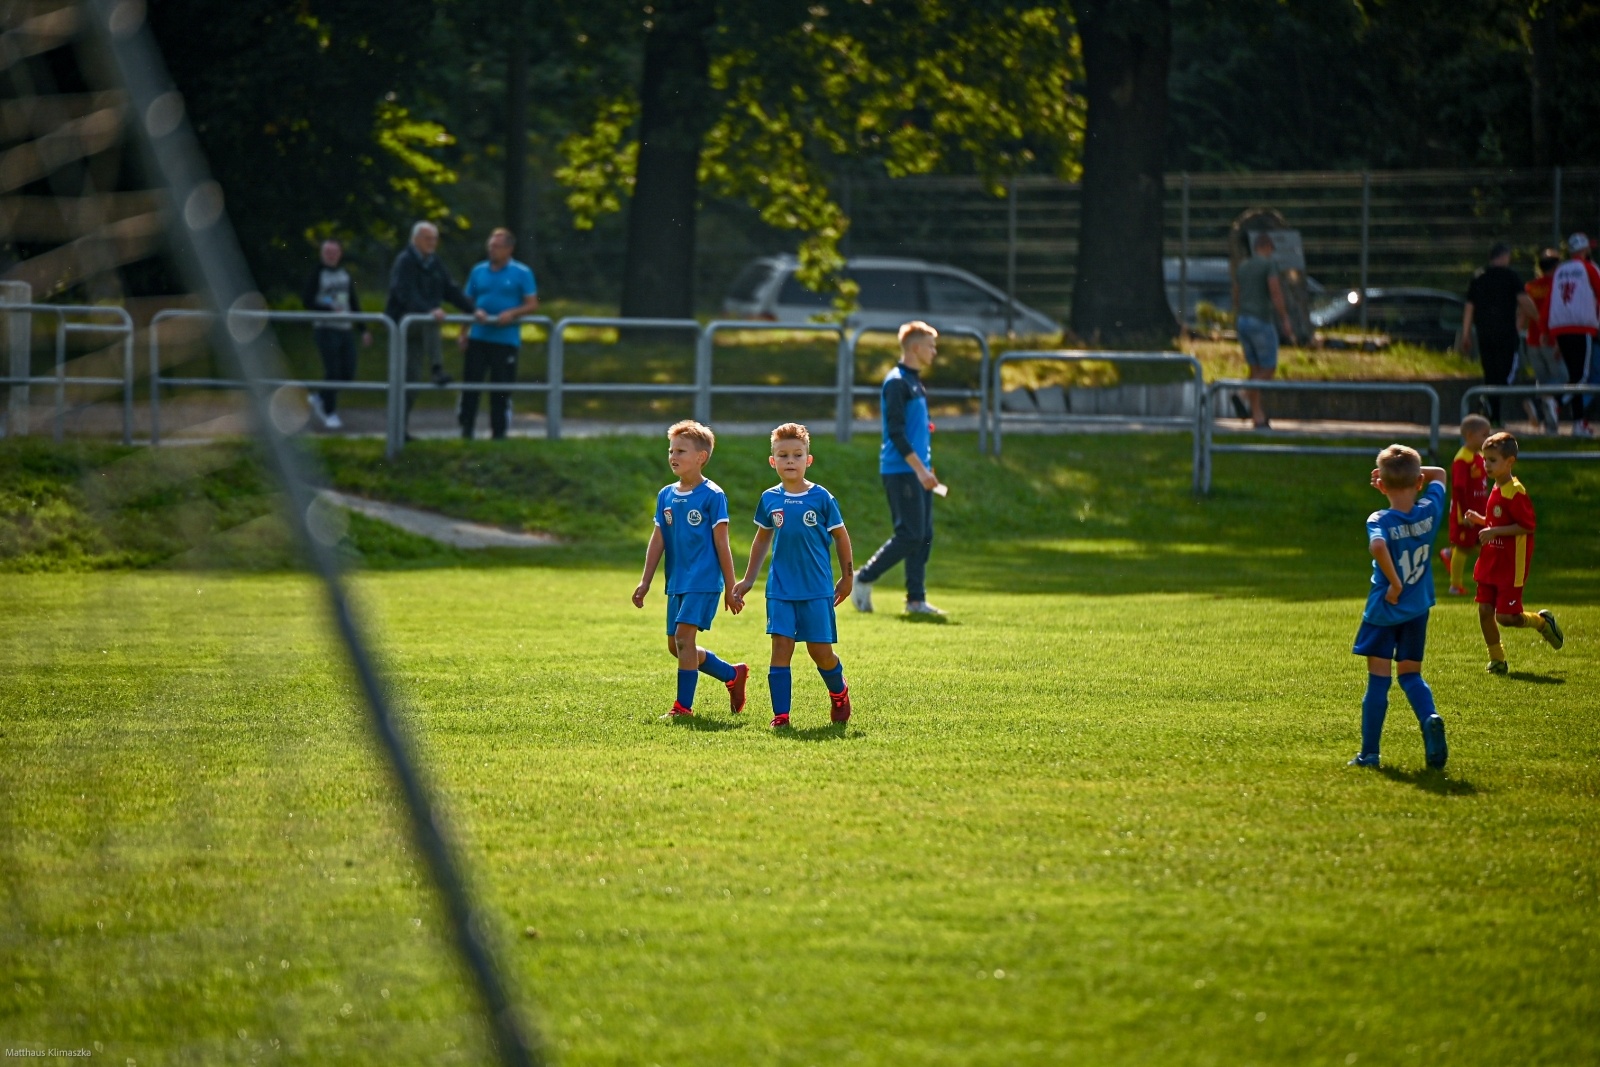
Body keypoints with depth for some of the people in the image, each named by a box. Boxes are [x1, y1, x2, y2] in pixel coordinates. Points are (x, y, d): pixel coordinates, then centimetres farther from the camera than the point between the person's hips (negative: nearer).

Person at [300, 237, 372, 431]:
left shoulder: (345, 274, 12)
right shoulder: (317, 273, -3)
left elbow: (354, 303, 17)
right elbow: (307, 301, -7)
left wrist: (364, 329, 13)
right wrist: (330, 311, -19)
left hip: (346, 329, 5)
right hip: (326, 329, -5)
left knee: (348, 374, 3)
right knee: (332, 372, -6)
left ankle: (318, 398, 24)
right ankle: (330, 414, 8)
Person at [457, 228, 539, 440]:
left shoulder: (522, 273, 0)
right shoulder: (478, 271, 10)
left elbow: (532, 305, -2)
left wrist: (512, 313, -18)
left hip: (506, 338, -3)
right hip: (478, 336, 3)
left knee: (501, 388, 0)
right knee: (470, 382, -2)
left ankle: (499, 432, 9)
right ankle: (465, 429, 5)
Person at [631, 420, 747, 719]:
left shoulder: (712, 496, -9)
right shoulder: (666, 495, 9)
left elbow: (721, 544, -8)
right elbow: (658, 540, 12)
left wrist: (731, 589, -5)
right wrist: (645, 582, 8)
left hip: (704, 580, -7)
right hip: (677, 582, 7)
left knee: (684, 636, -16)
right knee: (676, 645, 11)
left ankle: (684, 705, -9)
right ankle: (733, 675, 28)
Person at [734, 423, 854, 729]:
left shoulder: (821, 498, -5)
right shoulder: (770, 499, 3)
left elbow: (841, 536, 5)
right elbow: (762, 539, 17)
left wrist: (847, 577, 8)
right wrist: (748, 580, 20)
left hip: (817, 590, -2)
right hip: (780, 589, 2)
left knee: (821, 651, 1)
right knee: (781, 648, -6)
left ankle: (839, 693, 31)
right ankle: (780, 714, -4)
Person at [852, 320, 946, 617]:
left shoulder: (916, 383, 17)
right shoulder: (897, 382, -12)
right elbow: (895, 431, -18)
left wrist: (927, 469, 17)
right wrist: (919, 468, -21)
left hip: (917, 472, 9)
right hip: (900, 471, -9)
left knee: (923, 537, 6)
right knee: (910, 535, -11)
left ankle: (916, 600, 7)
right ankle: (863, 580, 0)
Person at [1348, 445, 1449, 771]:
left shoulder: (1380, 520, -18)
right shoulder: (1430, 511, -6)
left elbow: (1378, 545, -41)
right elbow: (1439, 474, 14)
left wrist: (1394, 583, -28)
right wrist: (1410, 472, 4)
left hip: (1383, 611, -4)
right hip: (1418, 610, 4)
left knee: (1378, 680, 5)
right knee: (1410, 675, 14)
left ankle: (1369, 753, 9)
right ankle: (1430, 719, -15)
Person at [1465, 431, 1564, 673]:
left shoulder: (1515, 492, -19)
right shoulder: (1496, 489, 11)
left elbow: (1527, 526, -22)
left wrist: (1494, 531, -23)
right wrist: (1480, 520, 7)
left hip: (1511, 566, -9)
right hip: (1491, 562, 9)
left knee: (1505, 617, -6)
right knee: (1484, 610, 5)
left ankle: (1541, 622, 21)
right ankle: (1497, 659, 17)